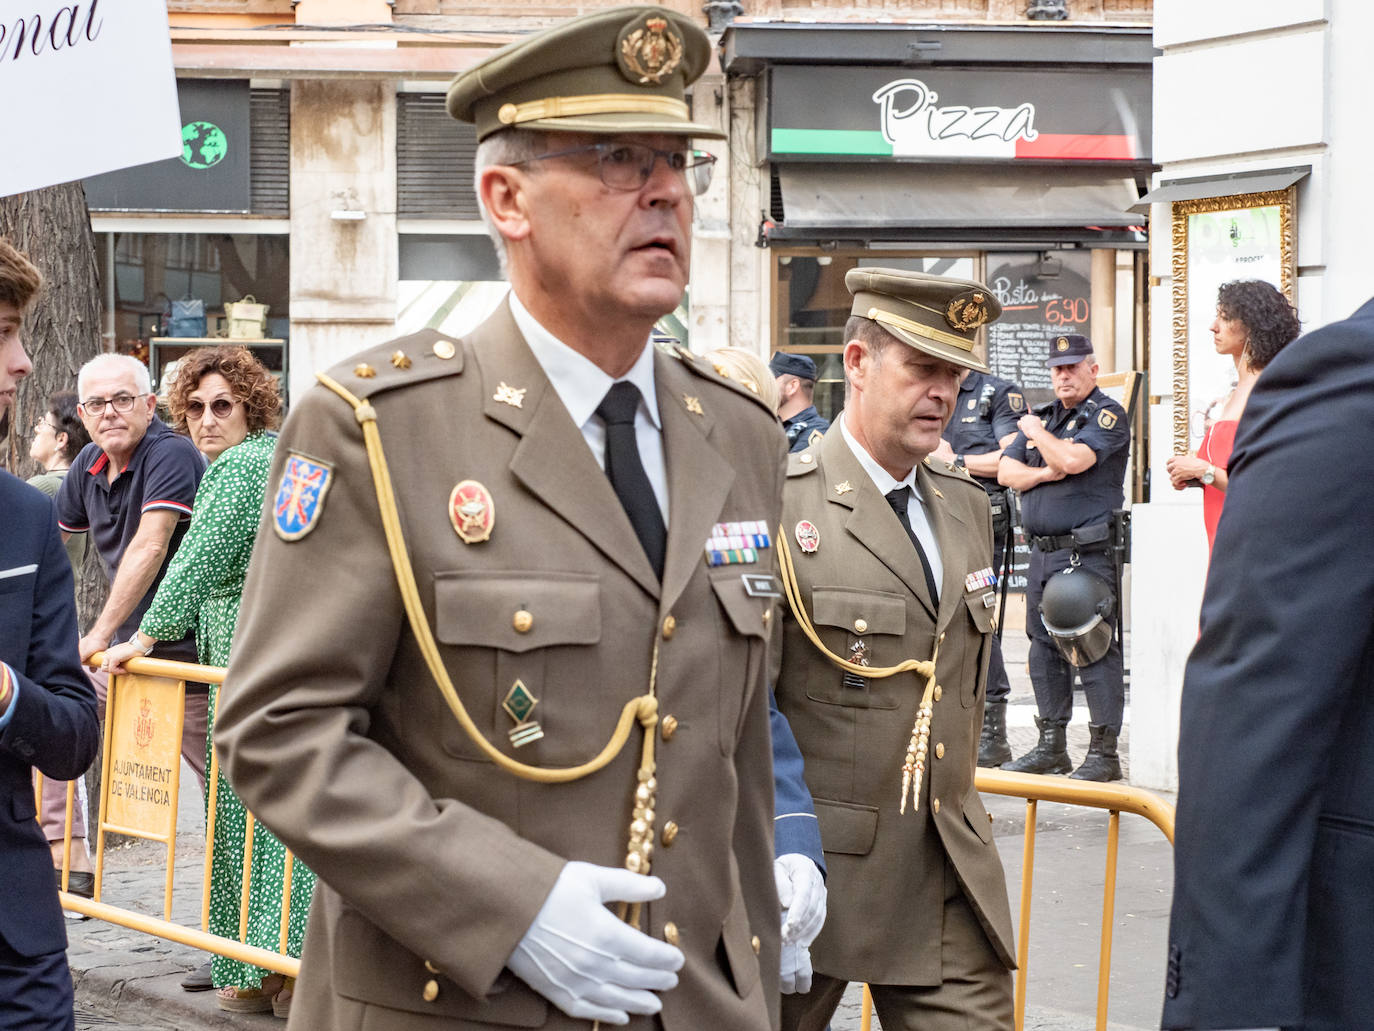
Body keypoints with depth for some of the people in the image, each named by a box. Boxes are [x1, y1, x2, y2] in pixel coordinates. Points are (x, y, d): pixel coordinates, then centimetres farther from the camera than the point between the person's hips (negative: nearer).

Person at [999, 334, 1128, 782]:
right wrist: (1043, 473, -7)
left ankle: (1104, 752, -7)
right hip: (1042, 551, 8)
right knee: (1045, 647, 11)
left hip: (1089, 552, -8)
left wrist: (1037, 432, -4)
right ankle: (1051, 747, 19)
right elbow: (1006, 472, 12)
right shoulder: (1041, 416, 18)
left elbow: (1073, 459, -20)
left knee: (1093, 647, -9)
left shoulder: (1107, 415, -4)